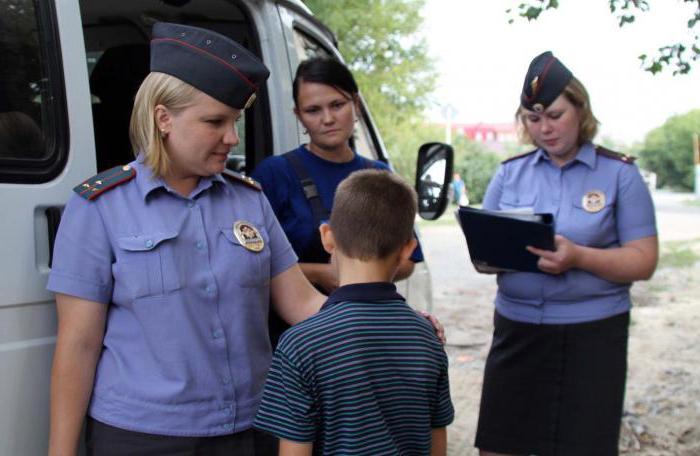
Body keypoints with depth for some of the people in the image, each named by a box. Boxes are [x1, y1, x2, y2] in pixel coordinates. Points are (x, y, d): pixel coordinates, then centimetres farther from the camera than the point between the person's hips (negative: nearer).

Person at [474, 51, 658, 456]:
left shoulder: (620, 174, -1)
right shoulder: (509, 174, 8)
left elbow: (643, 261, -6)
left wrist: (579, 257, -23)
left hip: (592, 335, -3)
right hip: (516, 330, 3)